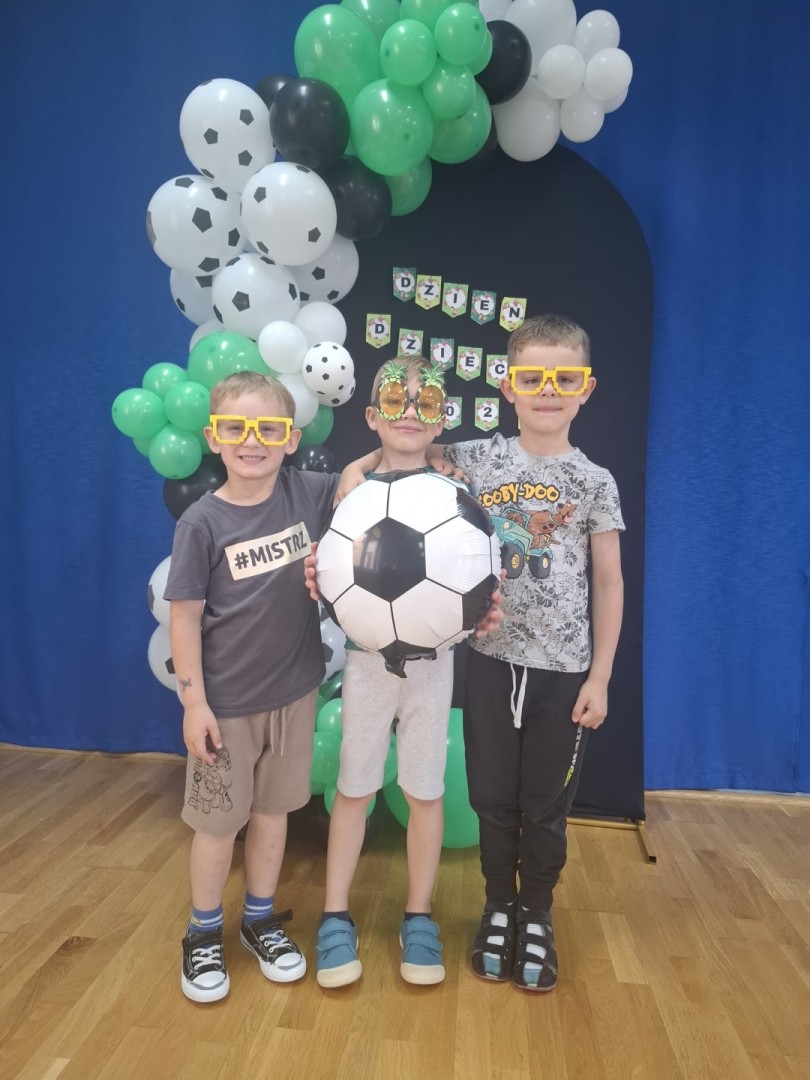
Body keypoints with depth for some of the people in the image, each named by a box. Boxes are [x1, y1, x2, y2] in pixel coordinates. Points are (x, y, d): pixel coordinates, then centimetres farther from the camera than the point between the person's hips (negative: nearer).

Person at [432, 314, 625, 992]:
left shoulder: (594, 482, -3)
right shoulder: (476, 460, -3)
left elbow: (609, 582, 1)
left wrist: (600, 676, -2)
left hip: (563, 669, 0)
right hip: (491, 659, 1)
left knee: (546, 804, 13)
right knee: (494, 797, 14)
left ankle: (537, 917, 37)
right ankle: (499, 908, 38)